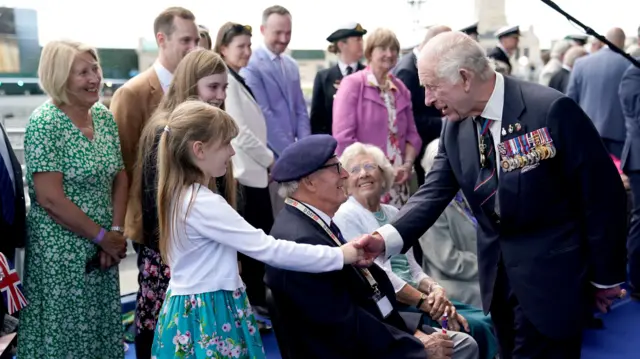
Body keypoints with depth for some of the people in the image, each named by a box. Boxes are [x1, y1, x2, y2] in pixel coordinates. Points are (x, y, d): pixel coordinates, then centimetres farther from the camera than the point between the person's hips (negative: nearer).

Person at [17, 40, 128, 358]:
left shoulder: (104, 115, 4)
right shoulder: (45, 122, -16)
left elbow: (119, 177, 8)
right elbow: (50, 199, -19)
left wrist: (116, 233, -5)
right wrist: (102, 236, -13)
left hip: (103, 247, 6)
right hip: (61, 252, -6)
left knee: (101, 329, 15)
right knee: (65, 333, 6)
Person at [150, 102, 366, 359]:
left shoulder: (183, 195, 6)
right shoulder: (204, 204, -24)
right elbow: (267, 249, -25)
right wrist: (339, 255, -20)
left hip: (195, 311, 9)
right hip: (208, 318, -9)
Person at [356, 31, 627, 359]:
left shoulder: (550, 109, -21)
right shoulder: (455, 126, -2)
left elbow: (602, 193, -15)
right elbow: (433, 193, -4)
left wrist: (605, 275, -8)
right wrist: (388, 238, -23)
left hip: (550, 274, -6)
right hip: (497, 273, 6)